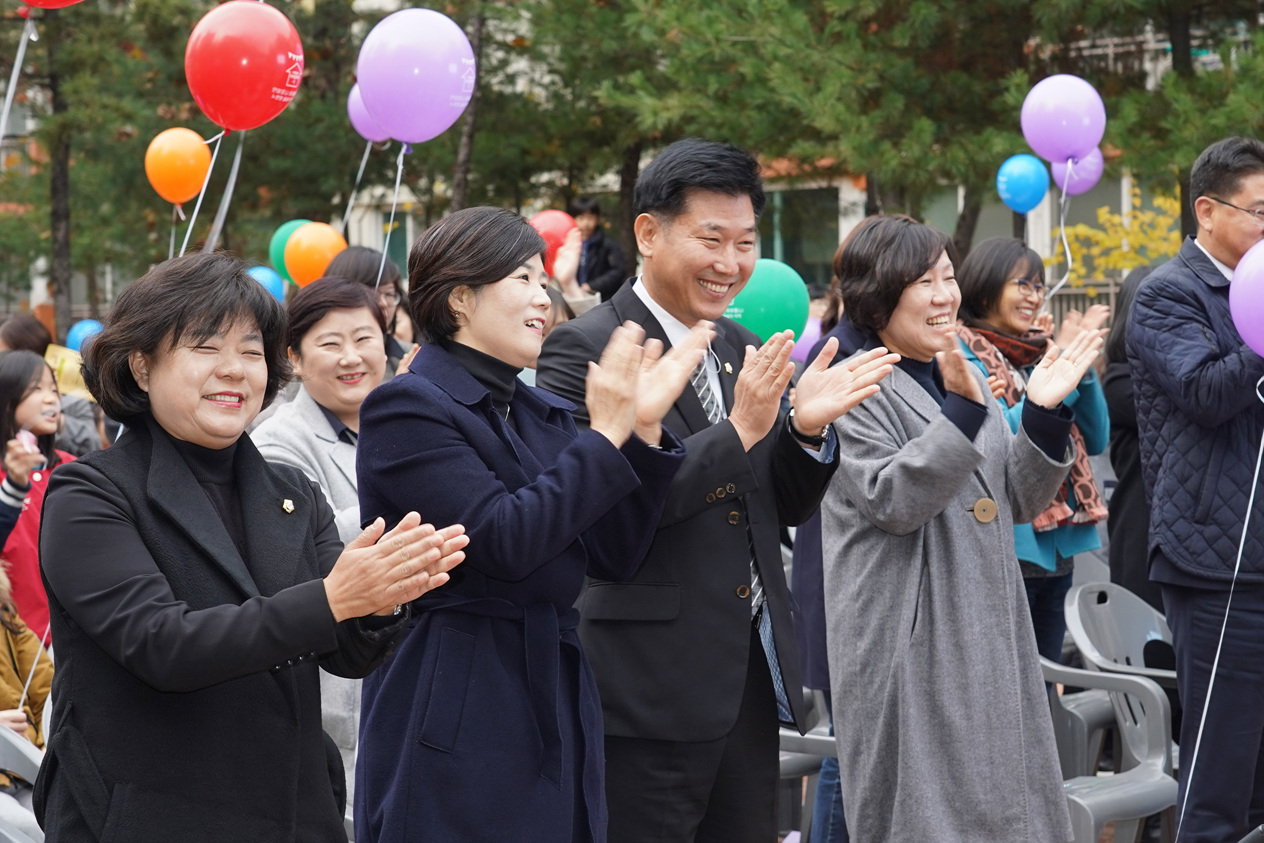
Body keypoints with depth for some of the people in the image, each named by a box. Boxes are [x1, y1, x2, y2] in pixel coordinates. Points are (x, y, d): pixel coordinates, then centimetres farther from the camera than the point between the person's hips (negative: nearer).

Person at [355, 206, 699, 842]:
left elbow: (613, 557, 8)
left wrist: (643, 429, 0)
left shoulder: (544, 414, 15)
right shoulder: (406, 407, -8)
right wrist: (605, 436, -16)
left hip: (556, 712, 7)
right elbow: (504, 541, -19)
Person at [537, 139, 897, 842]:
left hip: (752, 679, 7)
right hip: (652, 688, -7)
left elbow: (786, 508, 14)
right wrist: (739, 430, -22)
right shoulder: (584, 350, -11)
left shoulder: (738, 347, 12)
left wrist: (807, 429, -6)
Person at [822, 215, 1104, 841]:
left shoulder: (963, 377, 14)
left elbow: (1015, 502, 13)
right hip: (909, 643, -7)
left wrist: (1043, 413, -1)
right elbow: (891, 502, -19)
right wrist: (962, 409, -24)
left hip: (986, 636, 7)